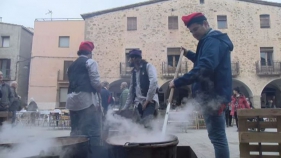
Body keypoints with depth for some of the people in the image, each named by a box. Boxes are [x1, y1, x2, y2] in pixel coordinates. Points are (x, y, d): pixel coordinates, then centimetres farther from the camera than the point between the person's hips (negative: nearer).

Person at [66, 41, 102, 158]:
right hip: (87, 99, -8)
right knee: (93, 130, -6)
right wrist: (100, 89, 8)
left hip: (72, 100, 8)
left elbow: (72, 83, 18)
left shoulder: (71, 66, 21)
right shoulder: (90, 62, 0)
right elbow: (95, 82, -10)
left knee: (76, 131, 12)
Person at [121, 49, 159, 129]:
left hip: (149, 100, -7)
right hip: (139, 102, 7)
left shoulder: (148, 66, -2)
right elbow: (131, 91, 21)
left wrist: (147, 99, -15)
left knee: (146, 122, -27)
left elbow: (154, 82, -17)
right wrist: (125, 107, 17)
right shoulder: (134, 72, 19)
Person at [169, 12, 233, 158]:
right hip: (214, 94, 11)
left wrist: (178, 82, -26)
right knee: (218, 135, 17)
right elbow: (205, 61, 33)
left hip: (212, 95, -11)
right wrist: (189, 54, 20)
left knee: (217, 136, -4)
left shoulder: (213, 41, -15)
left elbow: (203, 69, -29)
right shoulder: (212, 40, 19)